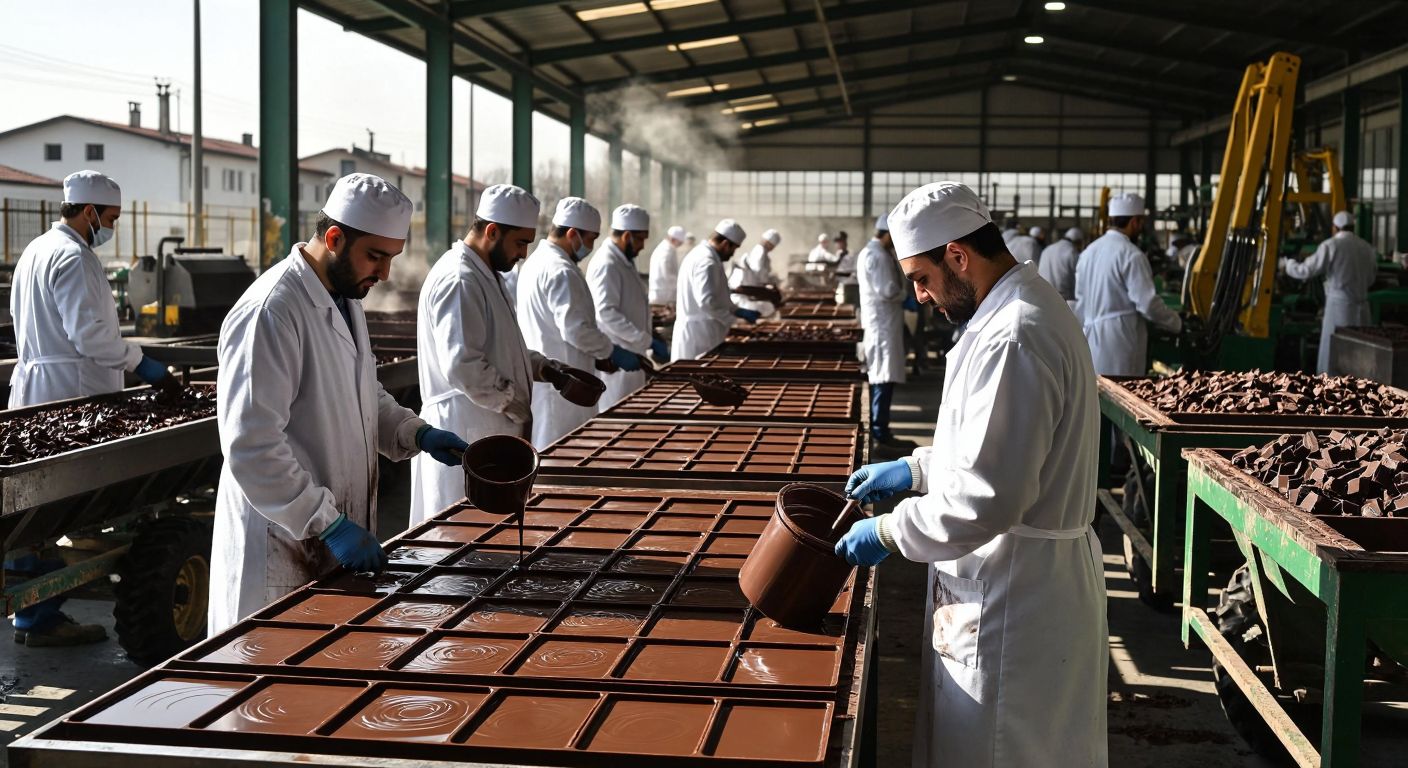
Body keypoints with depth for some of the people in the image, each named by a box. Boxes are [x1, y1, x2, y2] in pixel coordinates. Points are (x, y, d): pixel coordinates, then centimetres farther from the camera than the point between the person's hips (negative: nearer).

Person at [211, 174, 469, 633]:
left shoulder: (346, 298, 10)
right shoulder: (269, 312, -21)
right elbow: (251, 447, -25)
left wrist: (415, 433, 6)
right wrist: (329, 524, -24)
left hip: (339, 541, 9)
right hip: (282, 549, -9)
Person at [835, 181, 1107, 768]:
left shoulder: (1013, 338, -25)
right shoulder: (1026, 308, 9)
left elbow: (988, 497, -28)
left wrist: (889, 533, -15)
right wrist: (915, 469, 16)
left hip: (1013, 603, -10)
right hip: (1029, 578, 10)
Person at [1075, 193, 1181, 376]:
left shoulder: (1088, 252, 11)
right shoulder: (1131, 255, -12)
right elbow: (1148, 304, -14)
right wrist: (1178, 324, 0)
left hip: (1091, 337, 8)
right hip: (1120, 341, -8)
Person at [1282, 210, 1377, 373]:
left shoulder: (1331, 246, -8)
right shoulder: (1367, 248, 9)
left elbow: (1306, 270, -7)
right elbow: (1370, 279, 18)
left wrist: (1287, 264, 11)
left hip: (1339, 306, -5)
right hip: (1361, 307, 5)